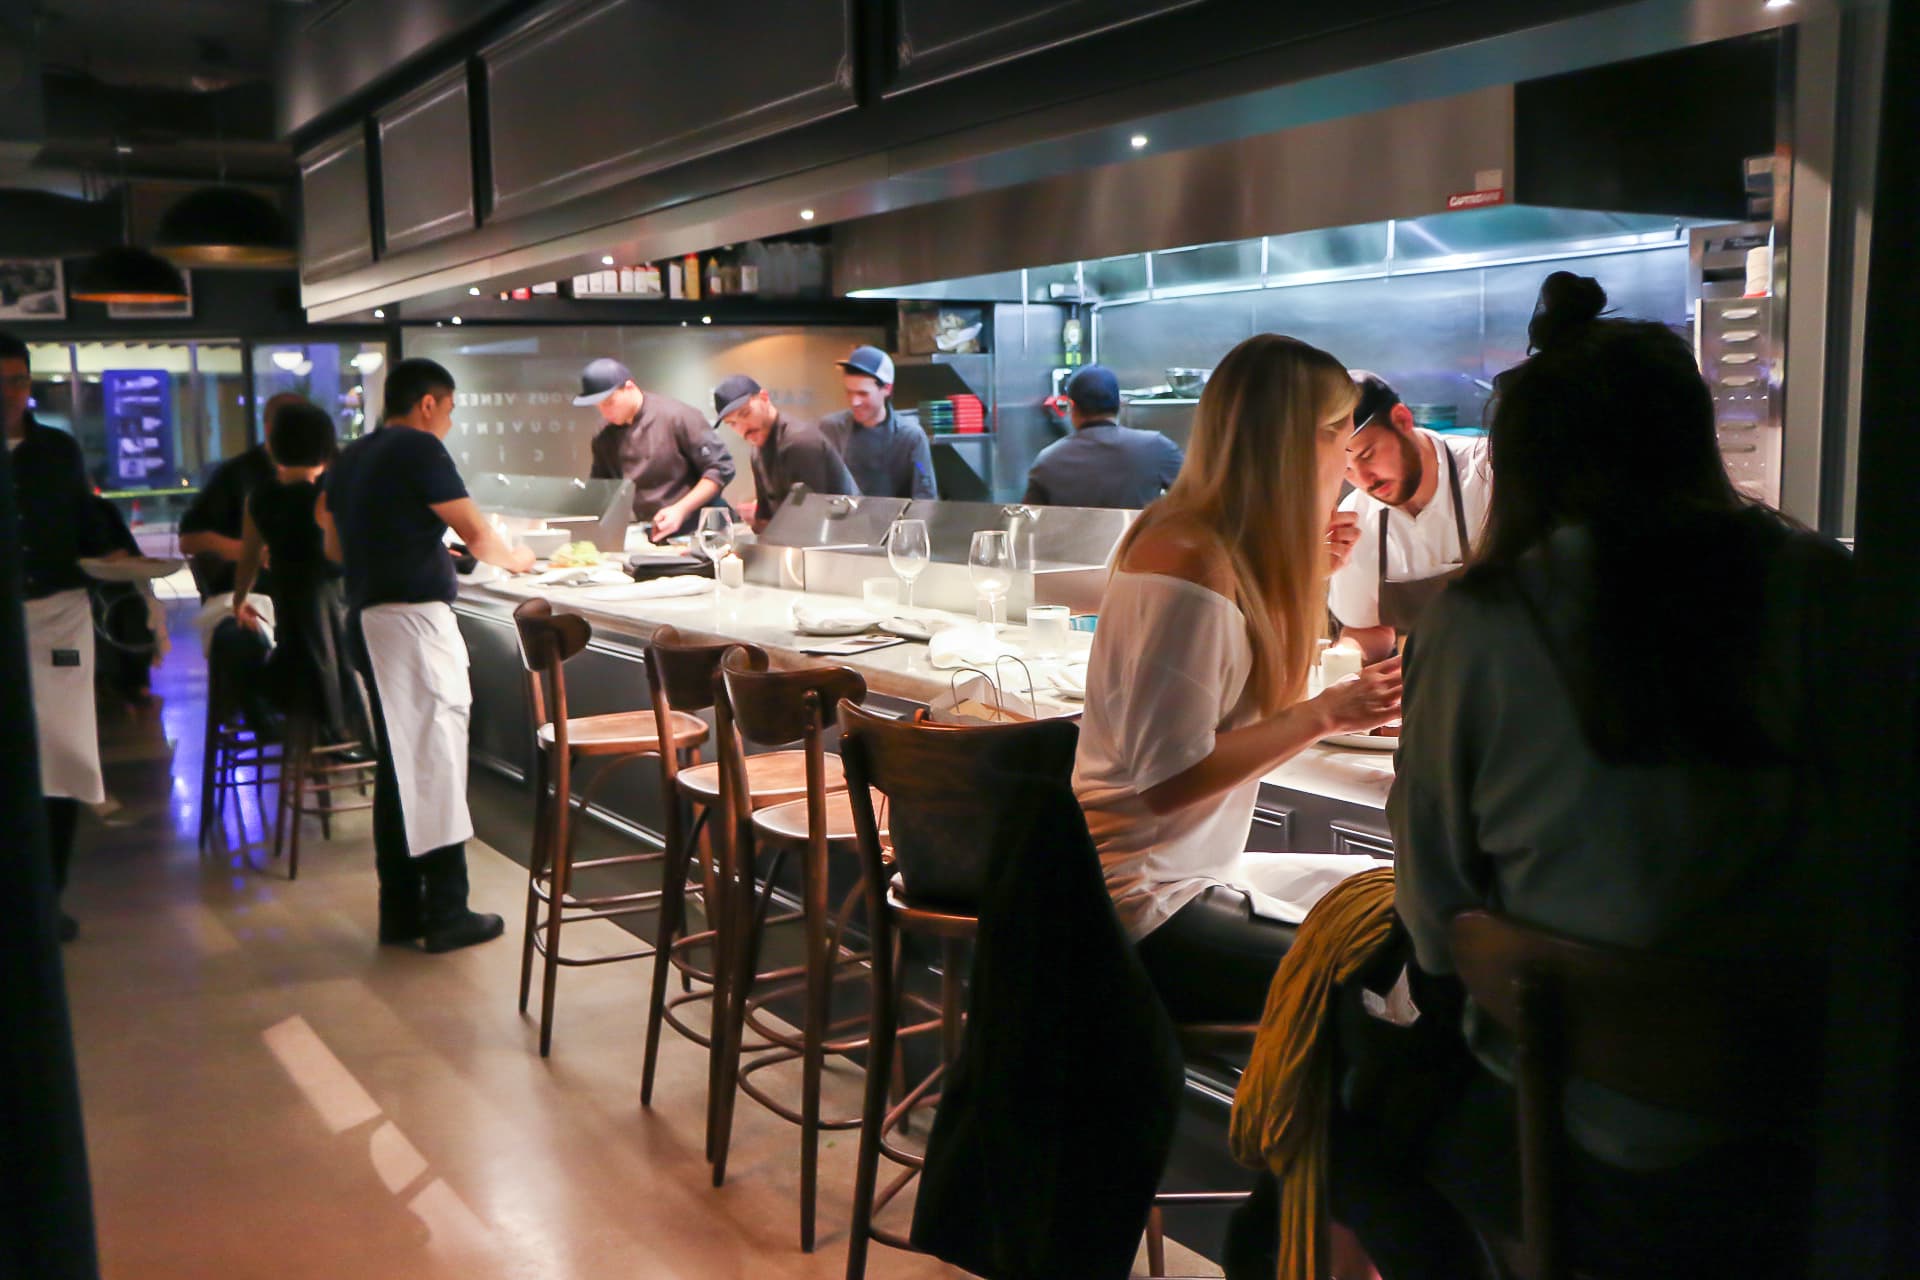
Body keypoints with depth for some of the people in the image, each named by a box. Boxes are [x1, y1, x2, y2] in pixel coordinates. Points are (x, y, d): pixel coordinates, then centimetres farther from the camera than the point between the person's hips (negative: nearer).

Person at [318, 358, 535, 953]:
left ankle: (400, 912, 16)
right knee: (435, 760, -4)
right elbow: (476, 533, -8)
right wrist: (516, 559, 12)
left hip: (368, 620, 8)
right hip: (415, 619, -8)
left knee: (397, 766, 12)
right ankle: (446, 914, 1)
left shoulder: (349, 459, 17)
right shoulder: (419, 449, -7)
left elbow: (334, 543, 23)